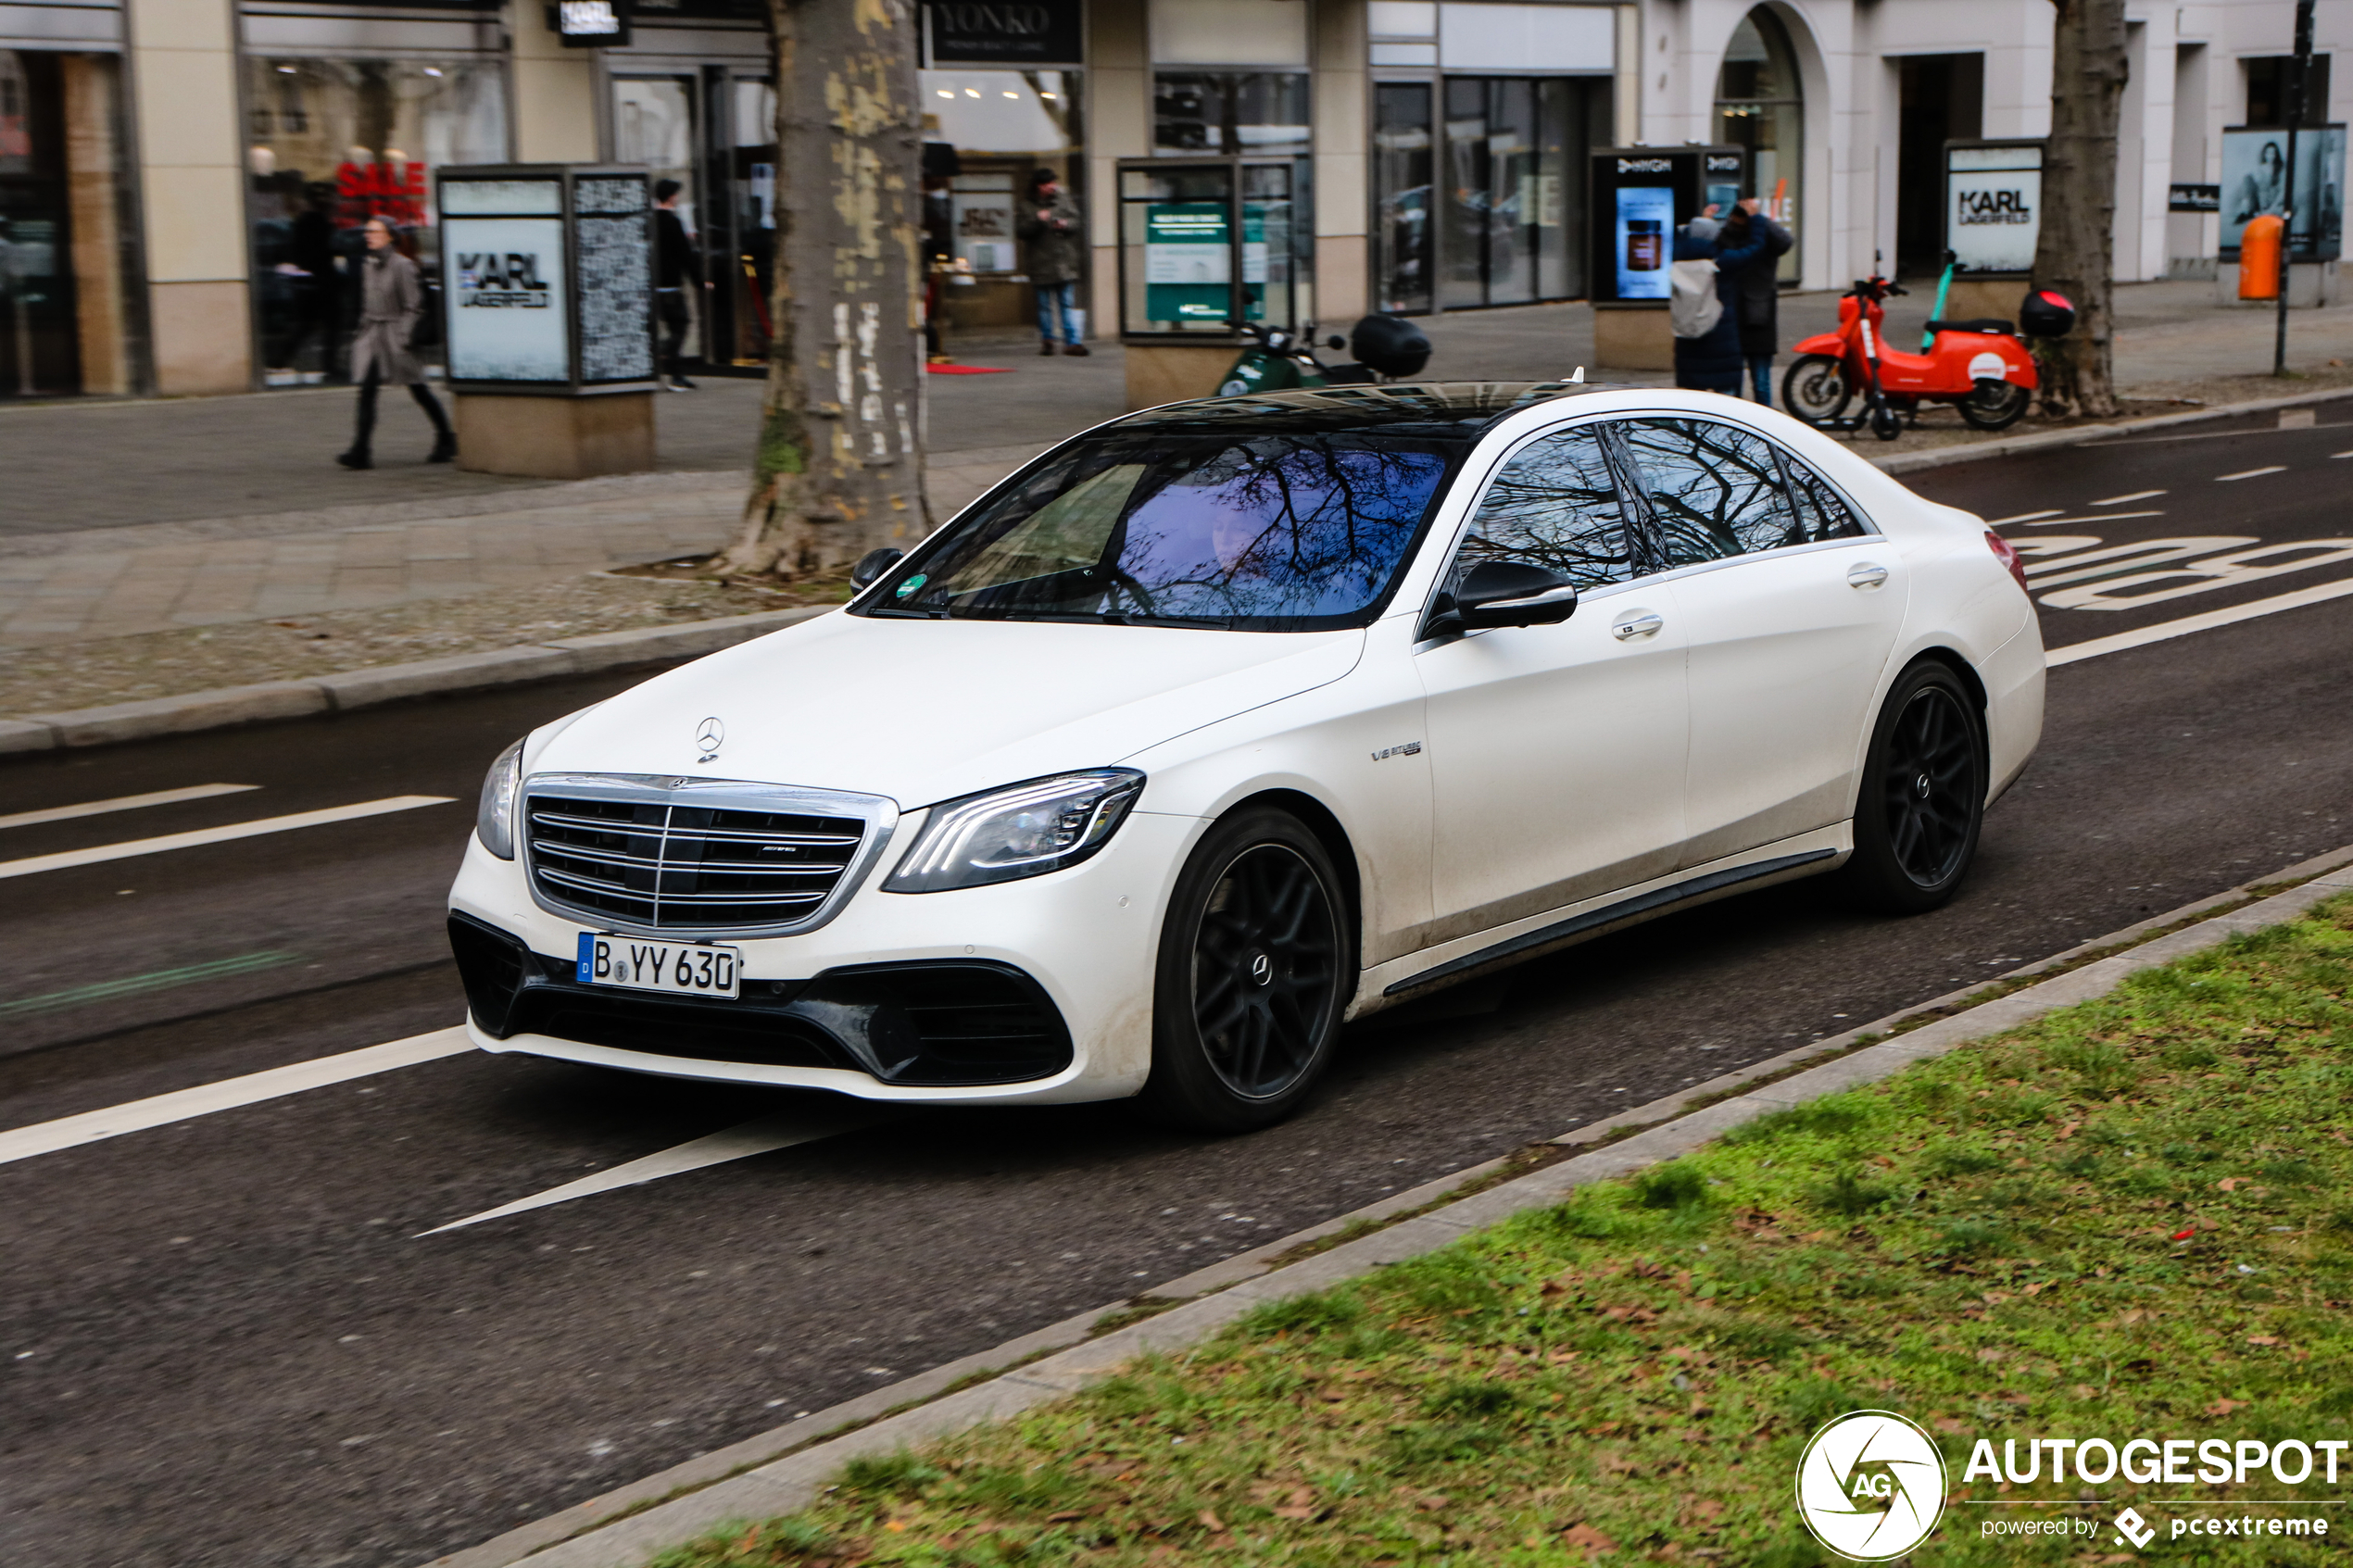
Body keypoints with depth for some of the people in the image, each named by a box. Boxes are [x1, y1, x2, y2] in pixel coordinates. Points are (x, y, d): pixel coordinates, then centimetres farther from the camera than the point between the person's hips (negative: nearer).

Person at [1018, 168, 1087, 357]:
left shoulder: (1064, 200, 10)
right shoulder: (1028, 207, 5)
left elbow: (1076, 220, 10)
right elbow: (1021, 230, -4)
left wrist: (1066, 224, -10)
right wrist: (1037, 220, -18)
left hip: (1064, 263, 1)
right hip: (1042, 264, -1)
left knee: (1068, 304, -2)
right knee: (1045, 306, 6)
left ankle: (1072, 341, -4)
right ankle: (1047, 340, 18)